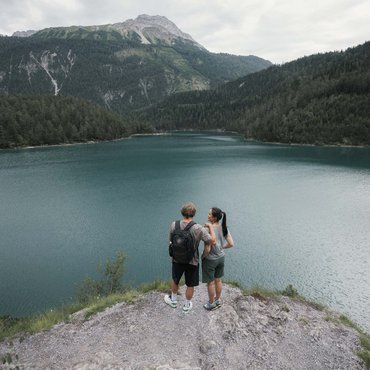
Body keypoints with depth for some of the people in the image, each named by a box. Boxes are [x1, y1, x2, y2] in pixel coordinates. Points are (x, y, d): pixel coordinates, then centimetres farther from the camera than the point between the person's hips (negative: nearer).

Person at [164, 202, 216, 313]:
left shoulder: (174, 225, -17)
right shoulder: (199, 229, -25)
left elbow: (171, 241, -6)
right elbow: (212, 241, -22)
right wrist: (211, 227, -7)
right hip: (192, 262, -2)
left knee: (175, 280, 28)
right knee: (190, 285, 20)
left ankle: (173, 300, 51)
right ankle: (187, 306, 41)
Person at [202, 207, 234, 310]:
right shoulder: (224, 227, -9)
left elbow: (207, 249, -28)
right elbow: (231, 244, -4)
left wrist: (204, 256, -9)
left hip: (210, 260, -6)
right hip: (221, 257, 6)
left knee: (211, 282, 16)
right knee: (218, 280, 25)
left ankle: (211, 303, 36)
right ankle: (218, 300, 44)